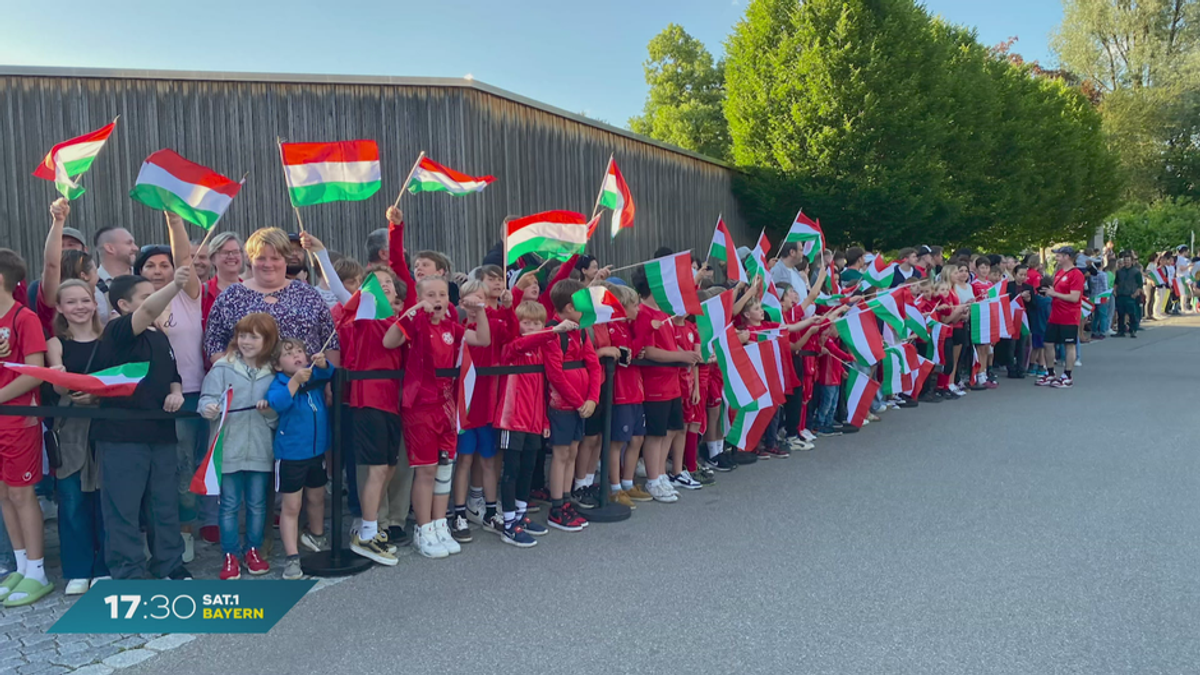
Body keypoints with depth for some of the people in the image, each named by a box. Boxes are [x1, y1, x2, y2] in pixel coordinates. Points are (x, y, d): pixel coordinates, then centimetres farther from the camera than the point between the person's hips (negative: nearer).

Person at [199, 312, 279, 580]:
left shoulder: (273, 372, 3)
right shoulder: (222, 367, -4)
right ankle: (230, 555, 19)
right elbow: (208, 397, -8)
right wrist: (210, 408, -29)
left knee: (257, 504, 13)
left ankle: (253, 550, 28)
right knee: (230, 505, 6)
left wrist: (270, 410, -14)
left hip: (260, 448, 2)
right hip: (229, 447, -2)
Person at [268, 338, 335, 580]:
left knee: (316, 498, 23)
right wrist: (296, 380, -40)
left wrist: (322, 363, -39)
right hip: (291, 454, -5)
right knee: (291, 507, -1)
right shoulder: (278, 383, -13)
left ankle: (316, 535, 46)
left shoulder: (313, 375, 0)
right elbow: (277, 403, -31)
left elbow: (327, 373, -18)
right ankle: (292, 556, 7)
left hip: (317, 451, 5)